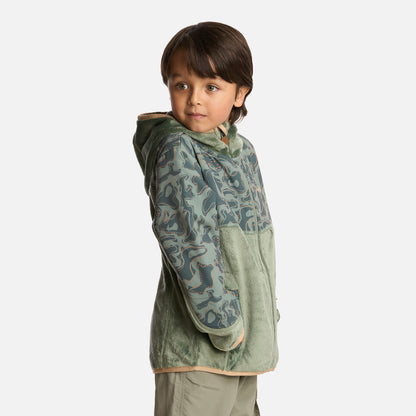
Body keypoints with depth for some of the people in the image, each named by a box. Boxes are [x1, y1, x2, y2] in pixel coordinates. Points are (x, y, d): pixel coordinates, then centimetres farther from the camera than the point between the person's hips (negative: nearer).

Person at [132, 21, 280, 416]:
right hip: (197, 339, -8)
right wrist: (223, 323, -21)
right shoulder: (175, 149, -13)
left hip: (246, 337, 8)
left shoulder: (243, 151, 11)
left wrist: (266, 310, 15)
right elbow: (186, 241, -21)